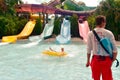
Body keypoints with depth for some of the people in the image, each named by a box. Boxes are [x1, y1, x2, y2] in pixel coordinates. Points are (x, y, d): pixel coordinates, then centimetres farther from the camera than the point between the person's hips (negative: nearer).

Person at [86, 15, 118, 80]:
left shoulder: (90, 33, -2)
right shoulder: (109, 33, -5)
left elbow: (89, 49, 0)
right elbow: (114, 49, -6)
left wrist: (88, 61, 10)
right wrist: (113, 59, 7)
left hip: (96, 59, 2)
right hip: (106, 60, -1)